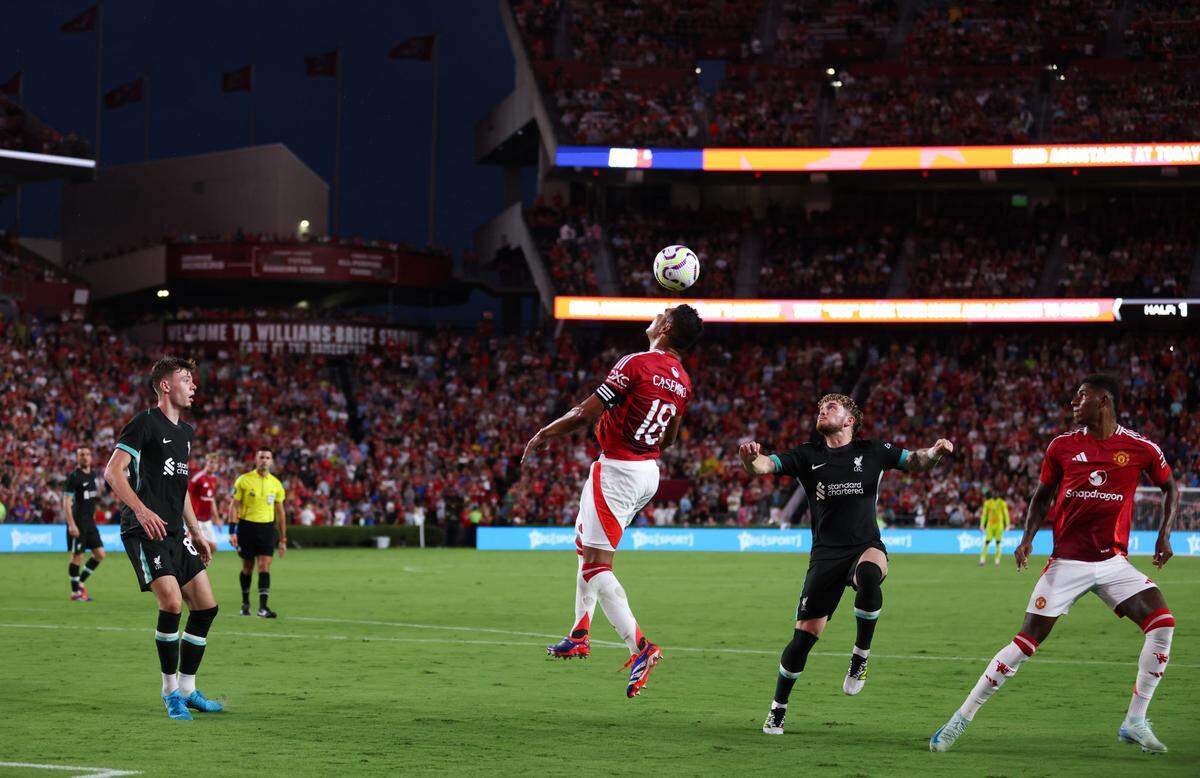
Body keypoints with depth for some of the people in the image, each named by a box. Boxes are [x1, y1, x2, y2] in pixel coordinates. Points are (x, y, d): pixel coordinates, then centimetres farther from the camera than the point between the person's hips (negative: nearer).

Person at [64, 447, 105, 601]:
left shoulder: (93, 474, 11)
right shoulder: (73, 476, -12)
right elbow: (66, 502, -16)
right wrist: (71, 524, -22)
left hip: (90, 522, 8)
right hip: (78, 523, -8)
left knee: (100, 554, 5)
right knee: (77, 556, -2)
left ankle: (81, 582, 19)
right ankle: (75, 592, 7)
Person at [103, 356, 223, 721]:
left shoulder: (185, 432, 19)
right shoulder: (145, 423, -7)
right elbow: (113, 471, -14)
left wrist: (196, 533, 24)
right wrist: (141, 510, -26)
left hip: (175, 532, 9)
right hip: (145, 531, -9)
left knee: (206, 606, 4)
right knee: (172, 601, -21)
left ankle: (187, 689, 15)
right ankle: (170, 691, -7)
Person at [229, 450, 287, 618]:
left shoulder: (276, 484, 7)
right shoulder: (244, 480, -2)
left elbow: (280, 512, 14)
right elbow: (234, 506, -1)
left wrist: (283, 539, 13)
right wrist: (232, 531, -10)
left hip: (267, 528, 1)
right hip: (247, 527, -1)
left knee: (265, 566, -10)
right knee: (247, 567, 7)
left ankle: (263, 607, -14)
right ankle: (245, 603, 25)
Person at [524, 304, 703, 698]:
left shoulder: (635, 364, -17)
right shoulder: (682, 381, 6)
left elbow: (586, 414, -17)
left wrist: (543, 434, -4)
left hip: (616, 472, -8)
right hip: (648, 472, 8)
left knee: (596, 564, -7)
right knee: (585, 543, 25)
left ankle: (640, 647, -19)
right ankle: (579, 635, 29)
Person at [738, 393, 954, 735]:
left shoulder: (871, 452, 8)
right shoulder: (807, 456, 7)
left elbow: (914, 462, 9)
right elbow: (765, 465, -4)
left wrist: (934, 452, -14)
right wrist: (750, 458, -29)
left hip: (866, 547, -1)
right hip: (825, 554, 1)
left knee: (869, 575, -39)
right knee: (804, 636, -6)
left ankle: (860, 656, -18)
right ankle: (778, 709, 15)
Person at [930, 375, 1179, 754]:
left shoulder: (1142, 448, -2)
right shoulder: (1062, 446, 0)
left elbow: (1169, 488, 14)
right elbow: (1042, 496, 12)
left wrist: (1164, 534, 2)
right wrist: (1028, 537, -4)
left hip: (1113, 562, 1)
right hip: (1067, 562, -1)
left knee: (1163, 623, -16)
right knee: (1027, 640, -6)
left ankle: (1135, 723, -5)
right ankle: (961, 719, 3)